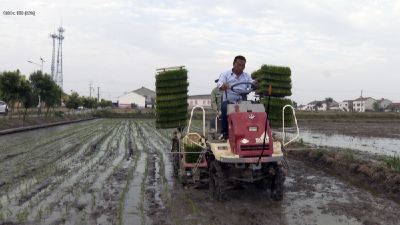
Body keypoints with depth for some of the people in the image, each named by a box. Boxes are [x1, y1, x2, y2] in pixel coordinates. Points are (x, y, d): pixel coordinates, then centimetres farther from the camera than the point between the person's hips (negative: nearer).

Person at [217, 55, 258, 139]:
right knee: (225, 107, -35)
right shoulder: (225, 75, 13)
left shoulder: (247, 76, 22)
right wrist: (223, 85, -31)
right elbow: (219, 83, -6)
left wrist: (254, 84, -20)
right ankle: (225, 132, -22)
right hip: (229, 101, -2)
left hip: (243, 101, 2)